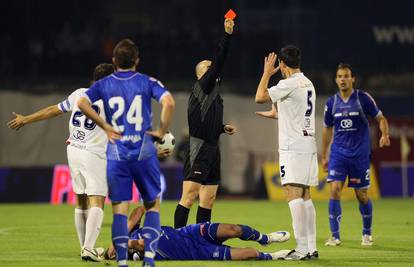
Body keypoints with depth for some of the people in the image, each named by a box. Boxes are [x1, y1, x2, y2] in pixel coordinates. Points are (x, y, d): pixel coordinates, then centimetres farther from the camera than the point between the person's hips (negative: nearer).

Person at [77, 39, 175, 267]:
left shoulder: (104, 84, 5)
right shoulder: (147, 82, 2)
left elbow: (82, 103, -8)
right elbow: (168, 102, -14)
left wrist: (105, 126, -2)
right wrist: (162, 131, -2)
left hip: (116, 155, 1)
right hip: (144, 153, -1)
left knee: (119, 209, 2)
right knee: (152, 205, 13)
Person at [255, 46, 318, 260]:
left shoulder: (290, 84, -12)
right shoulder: (308, 84, 16)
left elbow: (260, 97, -10)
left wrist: (267, 73, 3)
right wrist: (276, 114, 44)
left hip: (293, 148, -9)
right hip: (308, 145, 9)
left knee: (293, 194, -11)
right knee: (305, 197, 11)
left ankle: (302, 248, -18)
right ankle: (311, 248, 10)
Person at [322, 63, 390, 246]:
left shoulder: (363, 98, -4)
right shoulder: (331, 103, 5)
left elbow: (381, 118, 1)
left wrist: (384, 135, -20)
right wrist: (324, 156, 16)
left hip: (360, 154, -2)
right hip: (338, 153, 2)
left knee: (362, 195, 5)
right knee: (335, 190, -13)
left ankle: (367, 233, 25)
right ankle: (335, 236, -8)